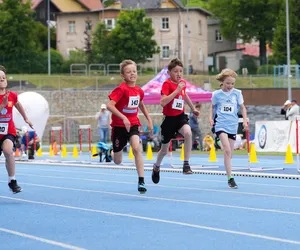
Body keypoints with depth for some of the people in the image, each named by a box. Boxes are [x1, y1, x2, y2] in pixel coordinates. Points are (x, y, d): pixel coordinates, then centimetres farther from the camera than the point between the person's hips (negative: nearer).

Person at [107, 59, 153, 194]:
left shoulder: (139, 91, 1)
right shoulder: (121, 89, -17)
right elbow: (110, 105, -27)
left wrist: (149, 120, 16)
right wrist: (123, 117, -33)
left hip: (133, 124, 3)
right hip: (119, 125, -3)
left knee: (136, 148, -25)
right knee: (118, 161, 7)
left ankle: (141, 181, -21)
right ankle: (110, 153, 48)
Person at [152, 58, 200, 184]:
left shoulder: (182, 83, 3)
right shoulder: (167, 83, -15)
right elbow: (163, 102, -29)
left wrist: (193, 108, 33)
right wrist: (177, 90, -31)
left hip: (180, 117, 3)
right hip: (169, 118, -3)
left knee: (188, 132, -31)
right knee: (164, 150, 10)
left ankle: (186, 164, -25)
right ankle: (156, 167, 42)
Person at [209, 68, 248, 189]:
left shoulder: (237, 93, 3)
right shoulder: (217, 94, -1)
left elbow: (242, 108, 12)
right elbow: (212, 107, 14)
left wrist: (245, 120, 1)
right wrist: (211, 118, -1)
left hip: (233, 125, 3)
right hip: (221, 124, -3)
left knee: (229, 152, 8)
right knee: (227, 150, -17)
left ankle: (229, 176, 19)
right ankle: (230, 178, -17)